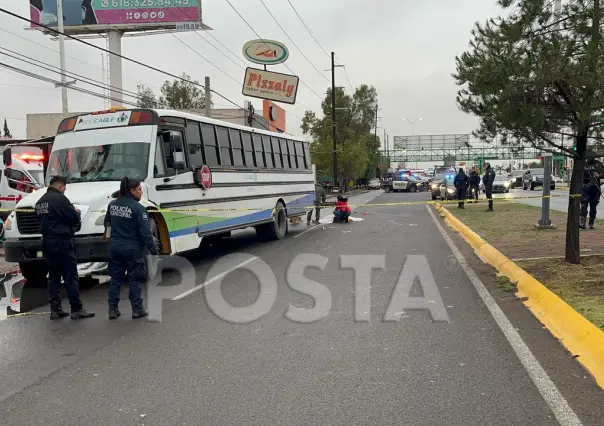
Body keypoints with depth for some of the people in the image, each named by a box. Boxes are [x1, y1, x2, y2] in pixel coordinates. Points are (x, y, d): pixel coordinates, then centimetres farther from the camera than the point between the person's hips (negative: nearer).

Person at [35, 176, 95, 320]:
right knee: (70, 277, -4)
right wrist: (77, 212, 7)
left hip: (47, 241, 9)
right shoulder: (59, 198, -14)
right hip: (61, 241, -9)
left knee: (53, 276, 12)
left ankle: (55, 310, 13)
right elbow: (74, 218, -16)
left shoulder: (40, 201, 13)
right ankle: (76, 309, -1)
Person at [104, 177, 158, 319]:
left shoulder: (112, 205, 4)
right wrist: (154, 251, -12)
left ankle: (113, 310, 16)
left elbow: (107, 224, 19)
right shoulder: (138, 208, -16)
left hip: (115, 248, 5)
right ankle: (137, 310, 10)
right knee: (134, 280, 5)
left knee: (115, 278, 13)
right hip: (132, 249, -5)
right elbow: (146, 233, -17)